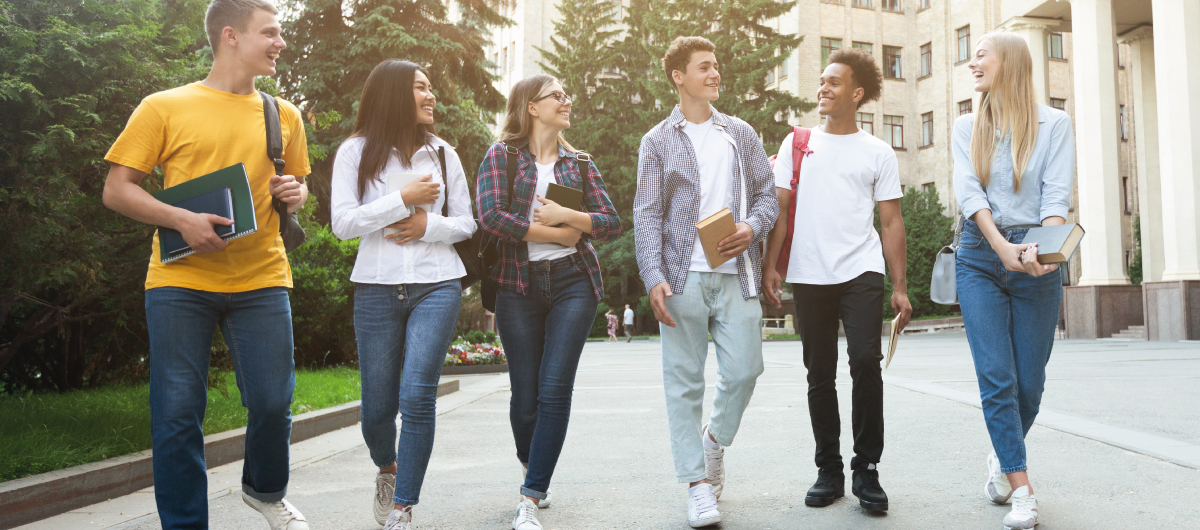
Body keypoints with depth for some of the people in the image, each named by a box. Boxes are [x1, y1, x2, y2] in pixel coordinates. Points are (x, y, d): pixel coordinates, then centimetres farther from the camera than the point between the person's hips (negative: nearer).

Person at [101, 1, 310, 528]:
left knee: (273, 403, 0)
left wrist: (295, 193, 1)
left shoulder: (283, 115, 13)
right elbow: (116, 189, 1)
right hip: (180, 281, -2)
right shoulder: (164, 108, 3)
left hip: (261, 280, 3)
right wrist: (183, 220, -14)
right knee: (177, 413, -1)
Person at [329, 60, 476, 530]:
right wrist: (404, 199, -11)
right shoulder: (356, 152, 3)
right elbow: (342, 223, -6)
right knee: (378, 406, 5)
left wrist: (429, 225, -8)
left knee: (417, 395, -13)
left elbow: (466, 223, 11)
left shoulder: (442, 152, 11)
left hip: (437, 285, 1)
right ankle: (387, 470, 38)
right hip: (377, 288, 0)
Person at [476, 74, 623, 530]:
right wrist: (556, 233, -8)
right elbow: (491, 217, -11)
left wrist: (567, 215, -9)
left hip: (573, 282, 2)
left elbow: (612, 222, 8)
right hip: (519, 284, -1)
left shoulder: (578, 162, 14)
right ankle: (532, 466, 34)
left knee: (555, 390, -11)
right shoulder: (502, 156, 4)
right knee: (525, 397, 3)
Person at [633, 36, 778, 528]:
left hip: (736, 273, 2)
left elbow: (767, 193, 15)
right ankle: (698, 483, 9)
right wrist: (654, 278, -11)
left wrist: (752, 228, -8)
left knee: (744, 369, -2)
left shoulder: (741, 133, 14)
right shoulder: (658, 141, 6)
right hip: (684, 277, -2)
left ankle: (715, 439, 28)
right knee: (684, 380, 0)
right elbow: (646, 215, 0)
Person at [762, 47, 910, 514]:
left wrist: (900, 287, 1)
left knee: (866, 362, -14)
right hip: (809, 276, 2)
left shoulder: (878, 153, 9)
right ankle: (829, 471, 17)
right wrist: (769, 265, -3)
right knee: (820, 375, 6)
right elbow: (780, 209, 8)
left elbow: (892, 222, 7)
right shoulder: (797, 144, 12)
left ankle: (866, 469, -1)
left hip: (861, 271, -1)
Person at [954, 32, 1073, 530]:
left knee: (1030, 380, 3)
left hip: (1035, 258, -1)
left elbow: (1057, 194, -7)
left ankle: (1003, 453, 30)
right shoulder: (967, 128, 10)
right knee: (996, 377, -8)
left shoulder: (1054, 124, 4)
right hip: (980, 255, 1)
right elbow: (968, 191, -4)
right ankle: (1022, 490, -3)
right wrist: (1001, 244, -20)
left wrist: (1042, 246, -26)